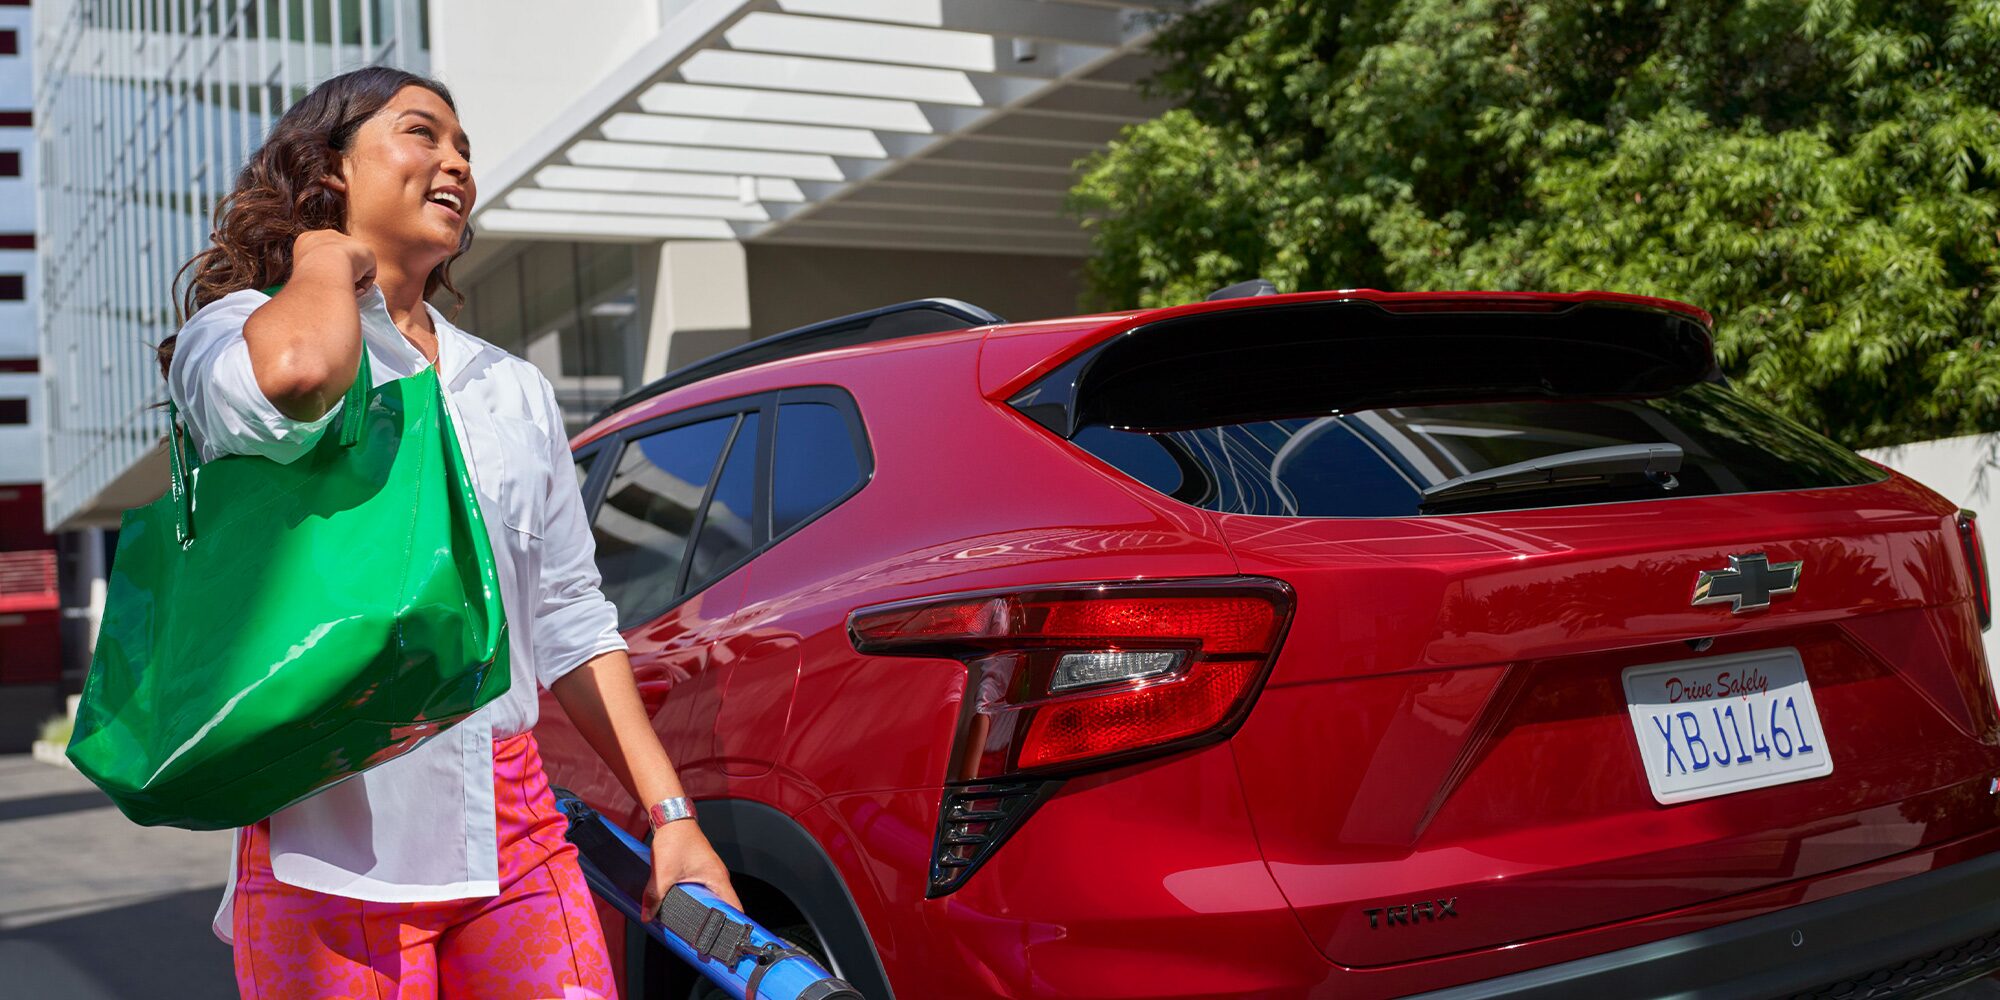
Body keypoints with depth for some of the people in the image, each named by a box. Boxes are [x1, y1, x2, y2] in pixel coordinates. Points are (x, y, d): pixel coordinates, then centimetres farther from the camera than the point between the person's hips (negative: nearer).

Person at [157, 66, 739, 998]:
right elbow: (296, 372, -25)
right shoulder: (234, 333, 2)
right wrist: (323, 256, -3)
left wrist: (670, 813, 9)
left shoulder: (515, 390, 18)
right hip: (330, 849, -4)